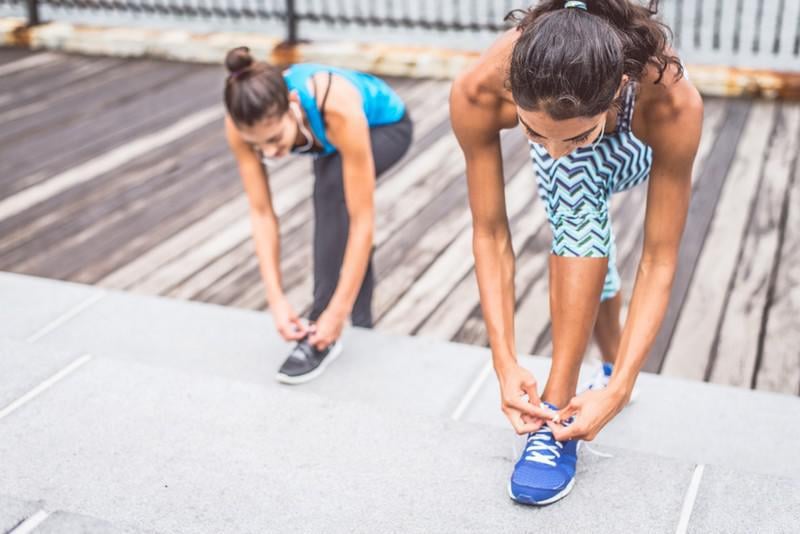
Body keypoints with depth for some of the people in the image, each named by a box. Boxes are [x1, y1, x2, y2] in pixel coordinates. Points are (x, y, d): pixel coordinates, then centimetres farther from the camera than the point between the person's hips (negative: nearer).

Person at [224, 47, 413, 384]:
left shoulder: (339, 110, -45)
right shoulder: (244, 120, -32)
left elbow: (362, 220, -41)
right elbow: (260, 212, -24)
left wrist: (338, 311, -40)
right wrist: (276, 299, -29)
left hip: (385, 127, -5)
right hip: (327, 138, 5)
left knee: (333, 188, -32)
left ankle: (323, 334, -24)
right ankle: (362, 326, 40)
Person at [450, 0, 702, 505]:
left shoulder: (672, 102, -43)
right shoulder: (479, 92, -39)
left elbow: (660, 260, -34)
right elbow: (490, 235, -28)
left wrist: (620, 388, -38)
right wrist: (505, 362, -32)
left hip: (635, 149, -2)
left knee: (578, 175, -30)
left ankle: (558, 412, -24)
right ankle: (610, 368, 15)